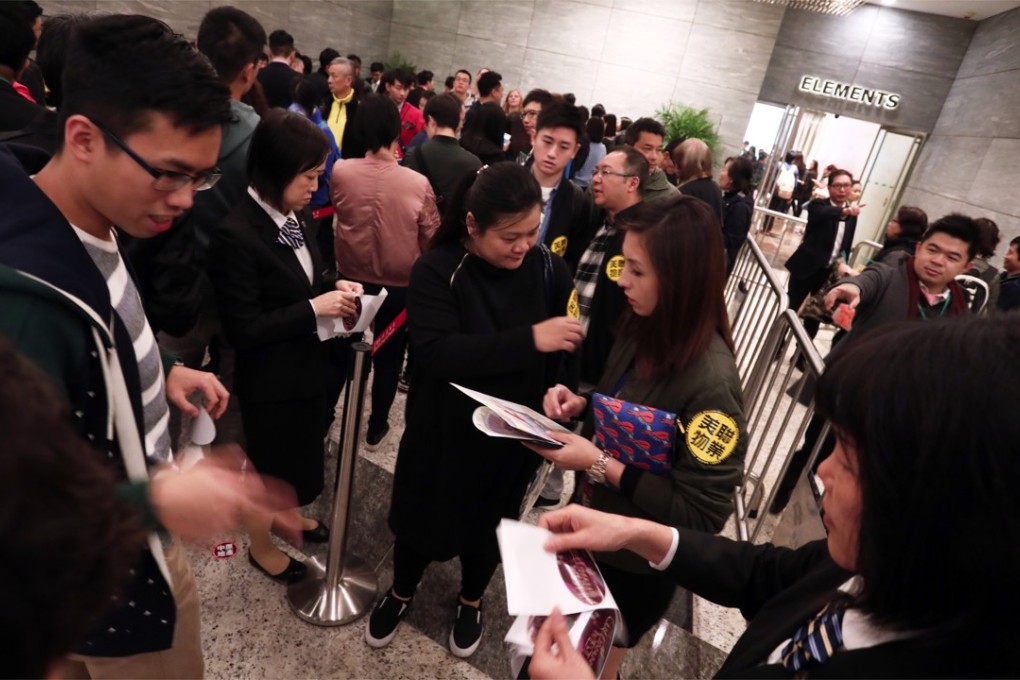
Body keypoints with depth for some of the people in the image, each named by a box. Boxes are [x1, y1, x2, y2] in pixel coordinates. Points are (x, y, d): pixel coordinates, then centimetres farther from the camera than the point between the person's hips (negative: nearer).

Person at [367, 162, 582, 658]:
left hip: (512, 435, 2)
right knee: (421, 516, 21)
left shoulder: (548, 269, -11)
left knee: (489, 524, 23)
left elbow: (573, 345, 1)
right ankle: (401, 592, 54)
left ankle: (471, 601, 55)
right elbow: (435, 353, -31)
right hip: (441, 430, -1)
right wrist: (529, 340, -37)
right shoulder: (438, 270, -18)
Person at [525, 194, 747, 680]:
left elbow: (702, 514, -26)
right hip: (592, 527, 7)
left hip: (636, 562, -6)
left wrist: (601, 466, -29)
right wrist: (581, 405, -11)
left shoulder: (711, 382, -31)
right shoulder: (644, 329, -8)